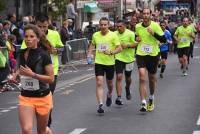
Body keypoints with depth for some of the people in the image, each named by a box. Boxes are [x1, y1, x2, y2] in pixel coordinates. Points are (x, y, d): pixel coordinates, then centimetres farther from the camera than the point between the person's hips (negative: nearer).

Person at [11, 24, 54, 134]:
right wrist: (16, 74, 0)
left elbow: (51, 79, -15)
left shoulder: (43, 55, -13)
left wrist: (32, 74, -25)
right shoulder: (21, 55, 2)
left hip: (42, 97, -3)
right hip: (25, 97, 3)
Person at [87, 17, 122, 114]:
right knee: (99, 83, -12)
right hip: (98, 62, 1)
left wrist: (111, 52, -26)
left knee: (109, 82, 17)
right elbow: (92, 45, 21)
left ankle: (109, 95, 50)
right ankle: (100, 105, -15)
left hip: (110, 62, -1)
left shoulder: (113, 35, -8)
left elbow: (119, 48, -9)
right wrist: (89, 54, 6)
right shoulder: (95, 35, 2)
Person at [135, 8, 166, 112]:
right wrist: (137, 38, 1)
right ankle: (143, 103, -18)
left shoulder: (155, 25, -7)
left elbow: (163, 39, -8)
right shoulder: (137, 26, 2)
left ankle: (151, 98, 40)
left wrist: (153, 33, -21)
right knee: (142, 78, -16)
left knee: (152, 78, 14)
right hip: (141, 54, 1)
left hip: (153, 55, -1)